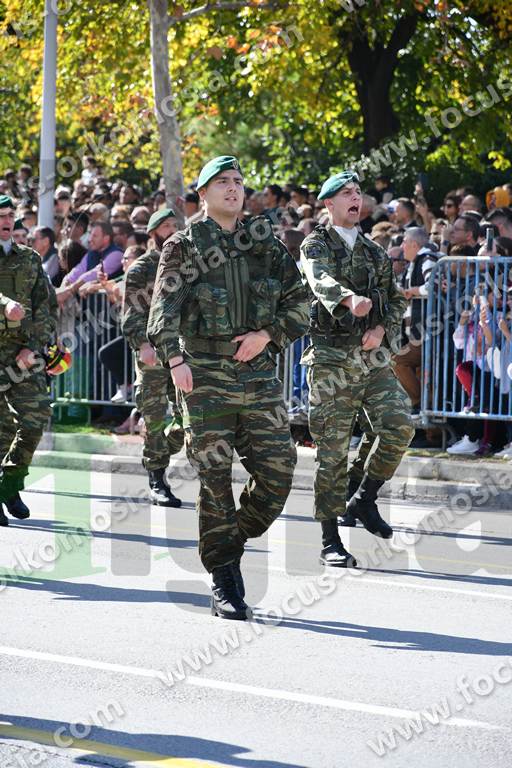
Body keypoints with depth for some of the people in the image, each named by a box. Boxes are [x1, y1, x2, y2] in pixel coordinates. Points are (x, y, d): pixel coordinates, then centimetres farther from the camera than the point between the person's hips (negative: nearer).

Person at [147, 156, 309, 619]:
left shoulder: (266, 243, 13)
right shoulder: (185, 247, 2)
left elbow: (299, 302, 13)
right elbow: (165, 307, -8)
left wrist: (267, 335, -4)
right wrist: (174, 358, -25)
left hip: (259, 372, 3)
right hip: (205, 375, -3)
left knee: (277, 472, -4)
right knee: (215, 478, -2)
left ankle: (233, 542, 20)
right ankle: (224, 583, 4)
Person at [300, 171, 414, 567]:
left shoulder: (375, 253, 18)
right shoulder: (316, 245, 0)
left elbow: (397, 300, 19)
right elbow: (321, 280, -21)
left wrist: (382, 329, -3)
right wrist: (349, 299, -43)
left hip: (374, 356, 5)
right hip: (333, 359, -4)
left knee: (399, 427, -14)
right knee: (333, 449, -3)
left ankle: (365, 499, 8)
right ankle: (331, 541, 3)